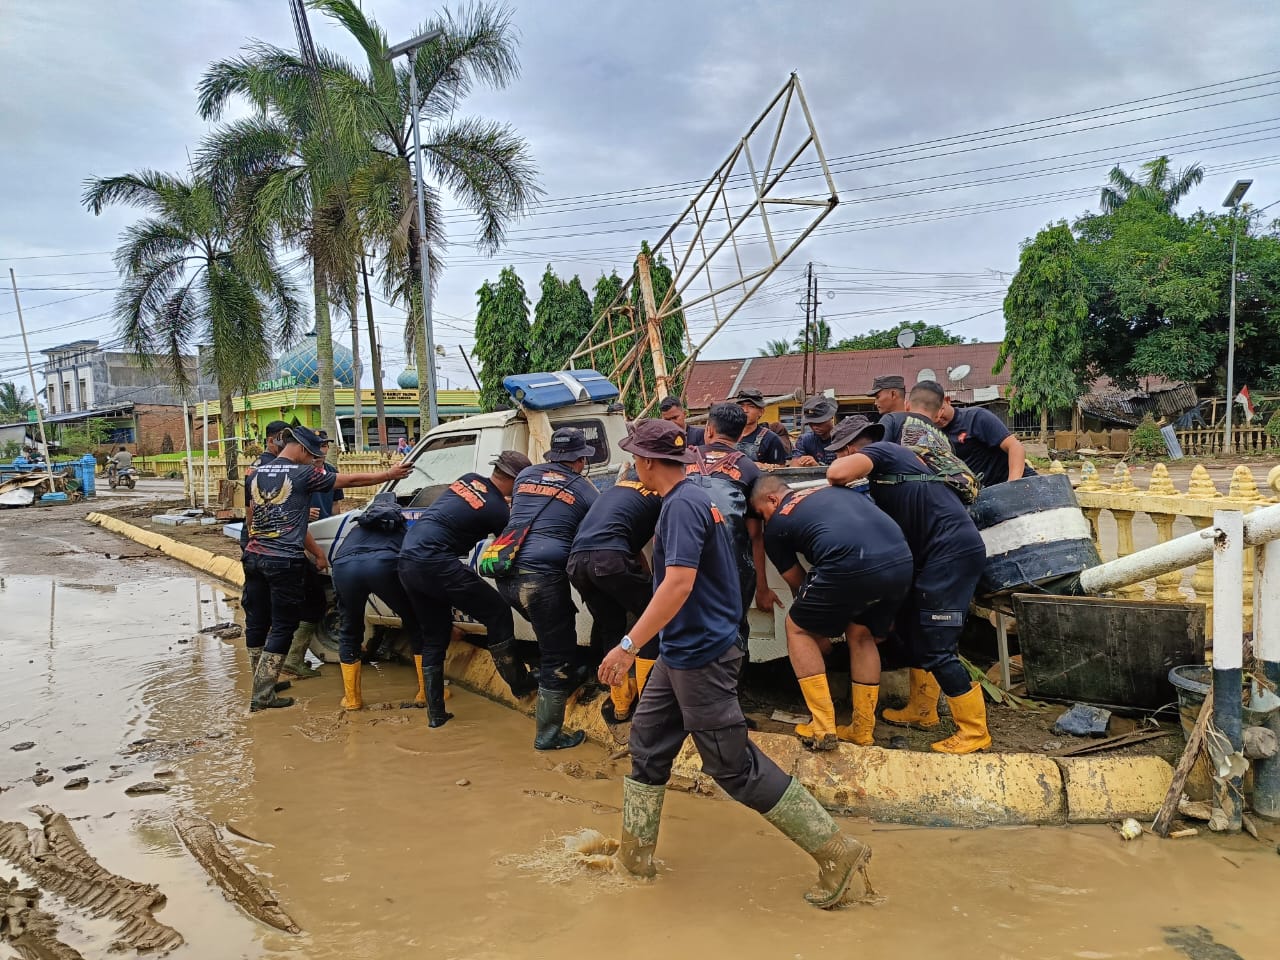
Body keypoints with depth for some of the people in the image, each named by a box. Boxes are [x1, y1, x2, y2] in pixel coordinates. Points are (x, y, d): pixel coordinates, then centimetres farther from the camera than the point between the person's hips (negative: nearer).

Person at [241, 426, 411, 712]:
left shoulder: (257, 474, 12)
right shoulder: (302, 474, -7)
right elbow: (352, 480, -2)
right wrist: (389, 475, 9)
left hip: (254, 557, 7)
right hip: (284, 562, -7)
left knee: (256, 622, 14)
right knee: (282, 627, 2)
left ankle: (263, 683, 26)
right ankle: (263, 696, 2)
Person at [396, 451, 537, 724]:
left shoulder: (468, 479, 12)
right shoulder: (498, 512, -7)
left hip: (407, 560, 8)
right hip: (436, 563, -8)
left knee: (433, 637, 16)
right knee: (497, 613, 5)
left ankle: (435, 713, 19)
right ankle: (519, 683, 13)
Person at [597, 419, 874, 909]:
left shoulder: (681, 505, -19)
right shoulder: (694, 498, 12)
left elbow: (679, 582, -30)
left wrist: (629, 645, -30)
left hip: (700, 656, -10)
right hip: (680, 653, 10)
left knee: (735, 767, -4)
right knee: (647, 742, 15)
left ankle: (838, 852, 3)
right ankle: (634, 853, 27)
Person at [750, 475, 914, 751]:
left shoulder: (775, 526, 19)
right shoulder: (833, 489, 33)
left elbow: (798, 584, 27)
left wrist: (820, 630, 43)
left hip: (851, 567, -6)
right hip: (901, 562, 6)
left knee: (798, 628, 20)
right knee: (861, 636, 30)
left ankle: (822, 728, 14)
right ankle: (862, 729, 32)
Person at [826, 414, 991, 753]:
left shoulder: (879, 451, -3)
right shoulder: (893, 459, 25)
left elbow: (836, 473, -22)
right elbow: (891, 522, 26)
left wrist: (842, 484, 1)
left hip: (953, 550, -10)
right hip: (940, 551, 10)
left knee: (936, 647, -7)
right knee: (914, 626, 19)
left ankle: (974, 731, 2)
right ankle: (922, 710, 30)